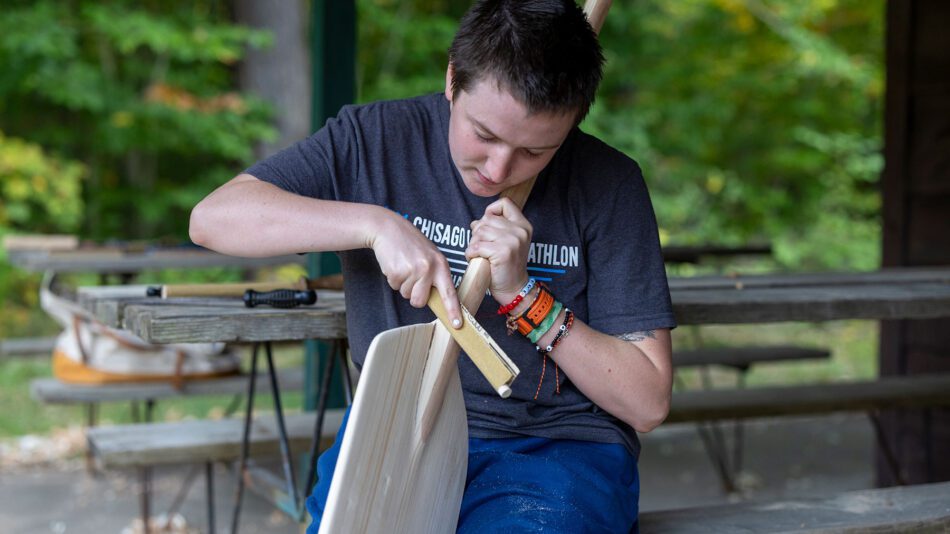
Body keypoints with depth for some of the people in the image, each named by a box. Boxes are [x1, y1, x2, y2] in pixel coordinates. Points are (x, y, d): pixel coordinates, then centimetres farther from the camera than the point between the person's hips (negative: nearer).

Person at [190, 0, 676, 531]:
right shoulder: (375, 136, -1)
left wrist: (525, 297, -16)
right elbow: (212, 217, -11)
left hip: (555, 445, -1)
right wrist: (376, 224, -21)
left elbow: (648, 403, -4)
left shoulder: (609, 184, -4)